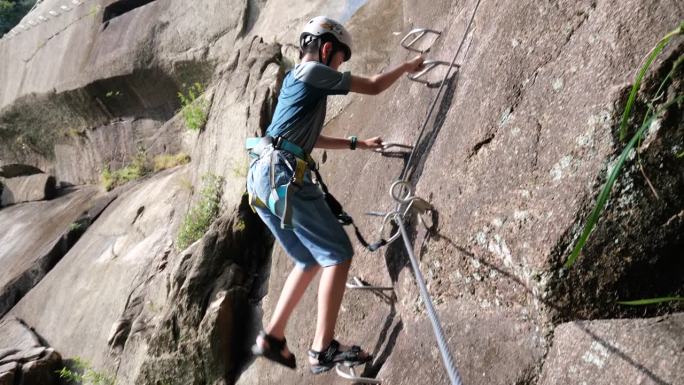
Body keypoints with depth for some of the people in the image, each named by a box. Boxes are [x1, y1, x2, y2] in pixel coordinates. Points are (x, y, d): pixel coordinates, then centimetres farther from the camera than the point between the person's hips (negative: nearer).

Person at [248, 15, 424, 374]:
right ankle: (323, 349, -7)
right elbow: (373, 87, 5)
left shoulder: (295, 79, 27)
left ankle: (272, 337, 16)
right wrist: (407, 66, 22)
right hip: (283, 174, -10)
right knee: (338, 254, -5)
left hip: (263, 177, 10)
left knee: (310, 259, 18)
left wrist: (357, 143, 42)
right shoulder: (313, 72, -1)